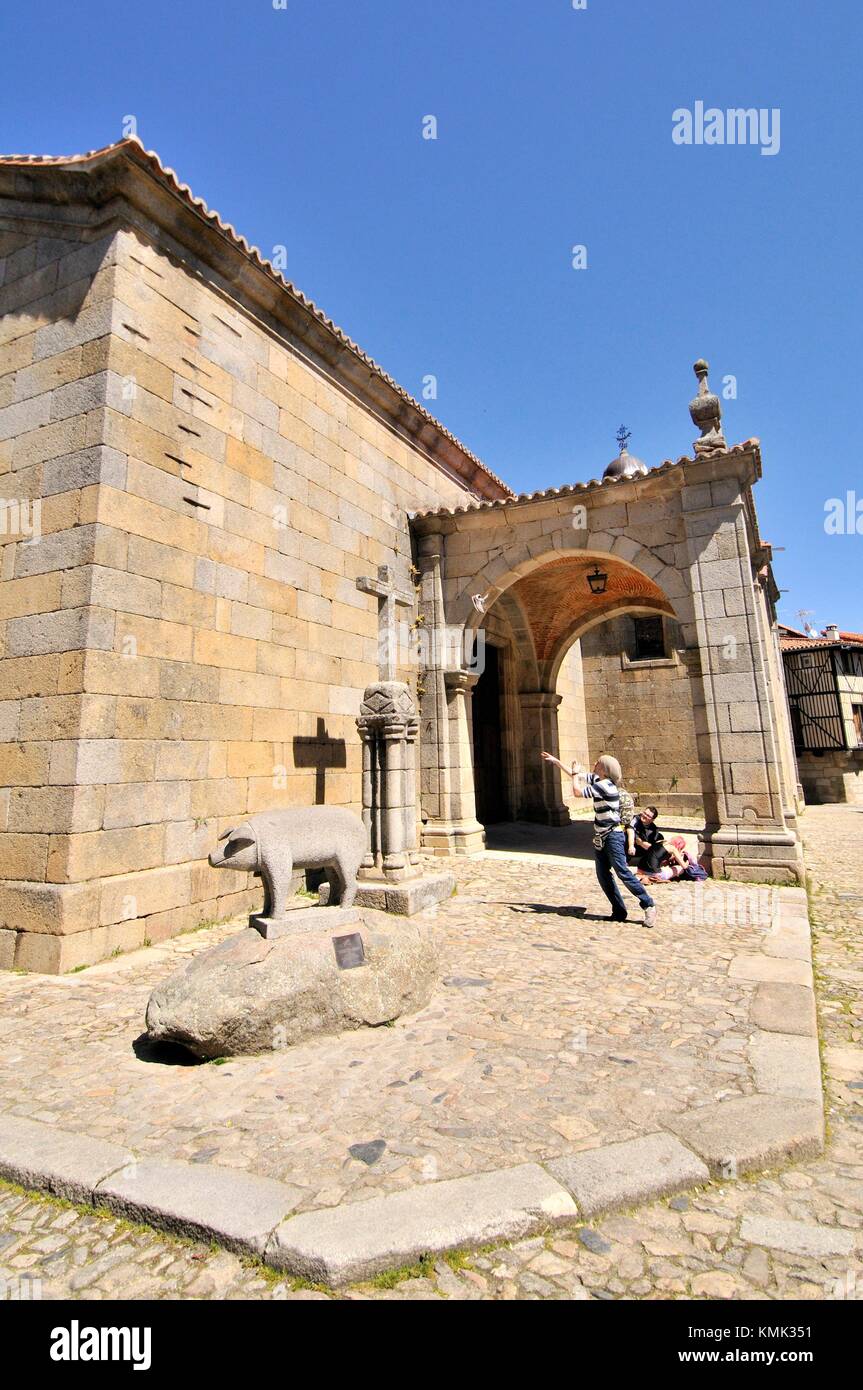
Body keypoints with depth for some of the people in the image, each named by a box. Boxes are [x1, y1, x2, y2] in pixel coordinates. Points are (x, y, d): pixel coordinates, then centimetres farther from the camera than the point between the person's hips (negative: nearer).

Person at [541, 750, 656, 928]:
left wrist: (576, 773, -2)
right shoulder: (596, 779, 7)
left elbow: (577, 791, -18)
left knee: (623, 872, -12)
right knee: (603, 876, 7)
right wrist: (556, 761, 20)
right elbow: (576, 775, 19)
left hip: (612, 836, -9)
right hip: (600, 837, 9)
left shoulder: (604, 785, -20)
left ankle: (649, 905, -1)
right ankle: (619, 912, 12)